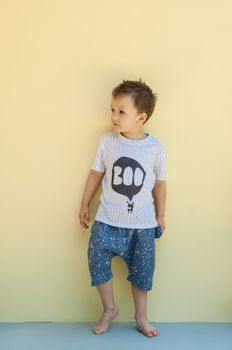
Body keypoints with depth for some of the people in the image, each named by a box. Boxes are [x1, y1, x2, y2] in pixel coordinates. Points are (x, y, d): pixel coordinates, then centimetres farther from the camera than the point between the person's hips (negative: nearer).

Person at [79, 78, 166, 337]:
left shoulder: (156, 148, -9)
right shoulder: (106, 141, -8)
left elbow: (160, 184, 3)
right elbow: (96, 174, 4)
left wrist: (160, 216, 10)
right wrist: (85, 204, 10)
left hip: (142, 223, 0)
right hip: (107, 220, 1)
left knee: (141, 272, 11)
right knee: (97, 262, -1)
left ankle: (141, 319, 32)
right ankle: (109, 309, 25)